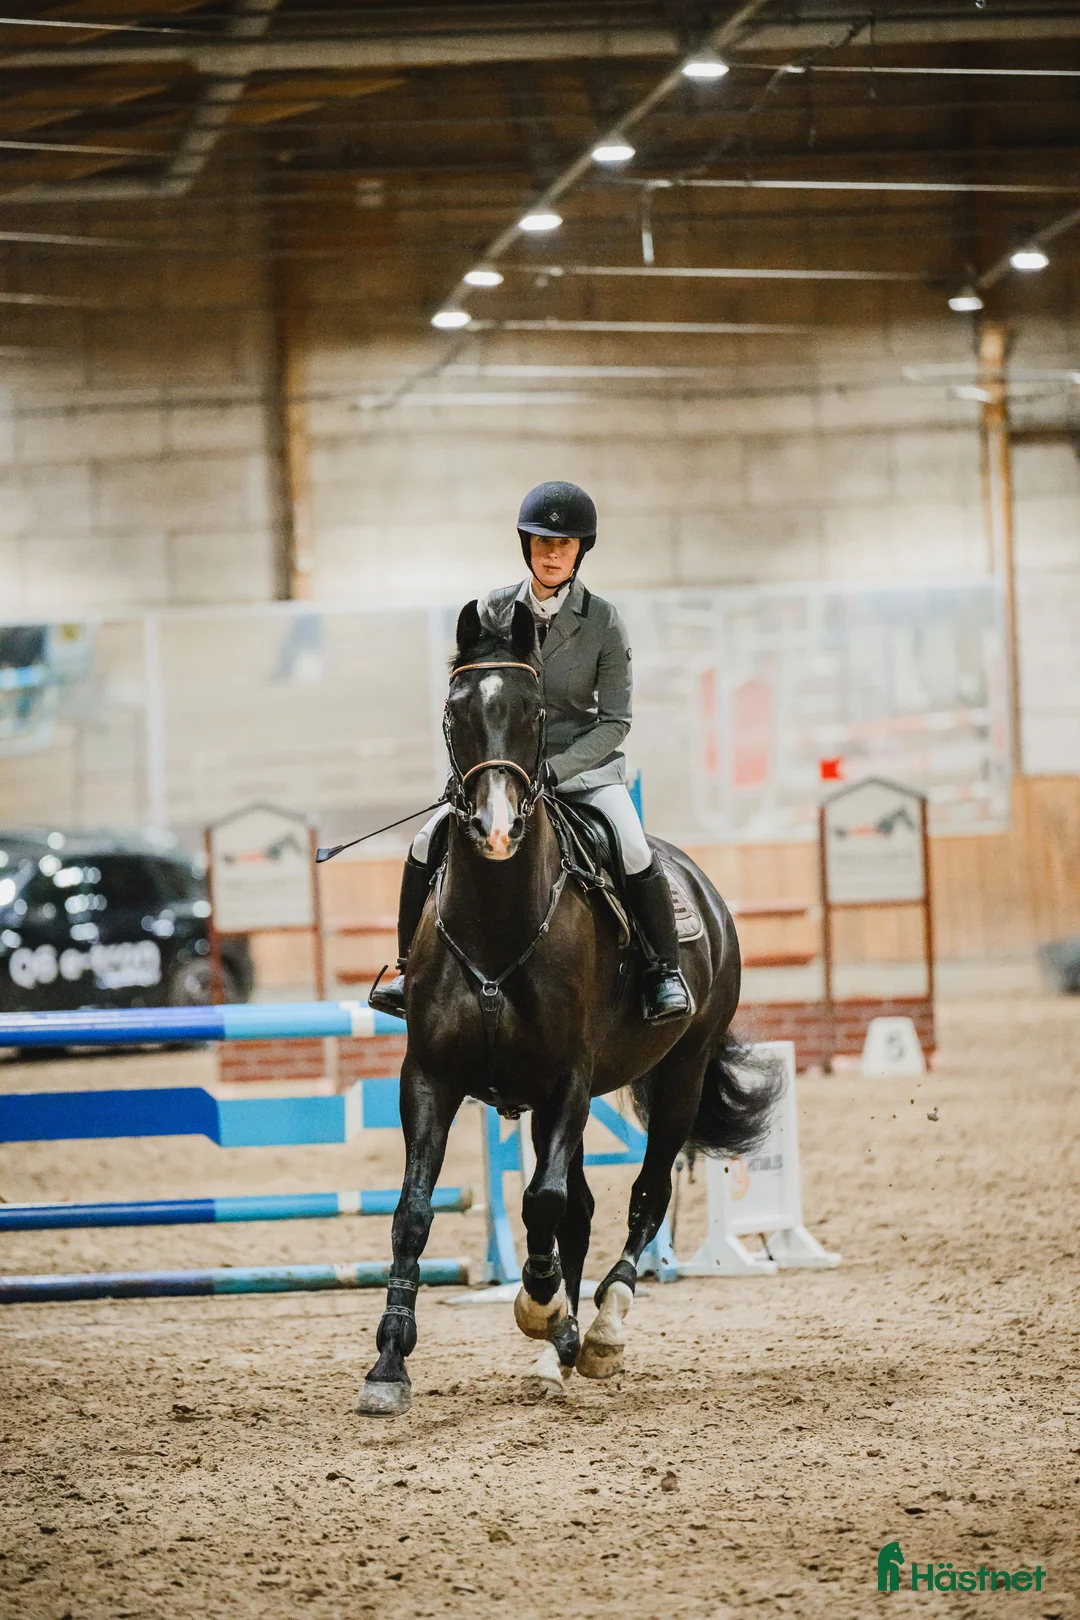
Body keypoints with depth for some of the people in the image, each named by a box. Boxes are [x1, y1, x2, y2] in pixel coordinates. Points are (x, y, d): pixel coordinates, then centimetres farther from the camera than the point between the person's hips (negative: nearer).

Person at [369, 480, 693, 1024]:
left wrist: (554, 769, -20)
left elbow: (615, 722, -8)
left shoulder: (602, 622, -7)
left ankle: (665, 971, -8)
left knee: (634, 854, -26)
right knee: (427, 843, -15)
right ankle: (413, 970, 1)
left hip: (584, 767, -2)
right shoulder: (494, 611, -1)